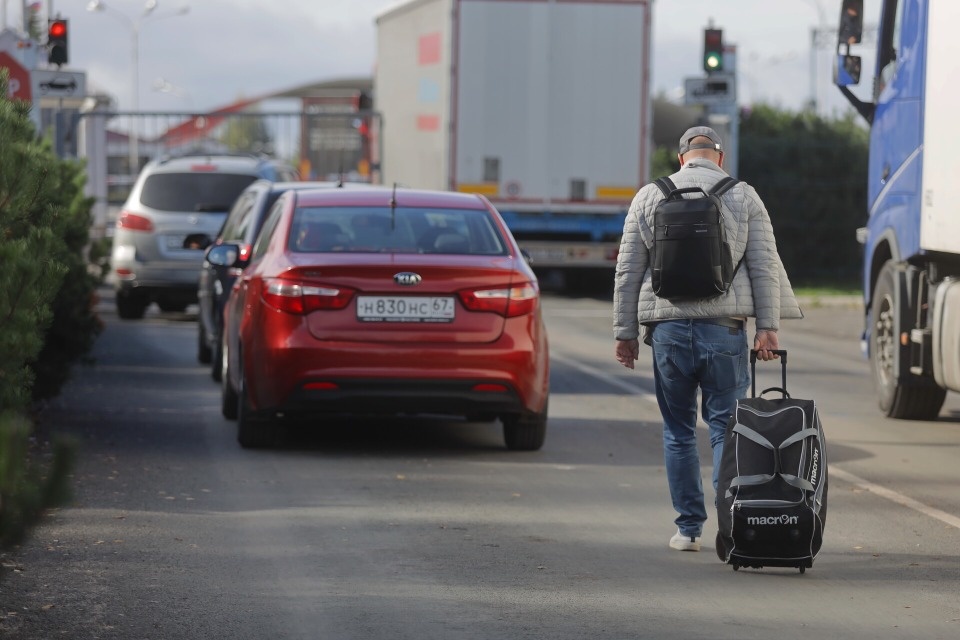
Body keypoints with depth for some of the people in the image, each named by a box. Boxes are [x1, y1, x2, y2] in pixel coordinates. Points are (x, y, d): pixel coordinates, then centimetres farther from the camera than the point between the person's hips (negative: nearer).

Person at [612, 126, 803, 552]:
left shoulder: (649, 197, 10)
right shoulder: (742, 197, 6)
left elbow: (628, 271, 9)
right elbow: (765, 266, 1)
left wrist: (625, 331, 13)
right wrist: (768, 326, 0)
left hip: (668, 327, 1)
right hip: (724, 327, -1)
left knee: (678, 430, 9)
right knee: (726, 426, 1)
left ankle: (688, 528, 9)